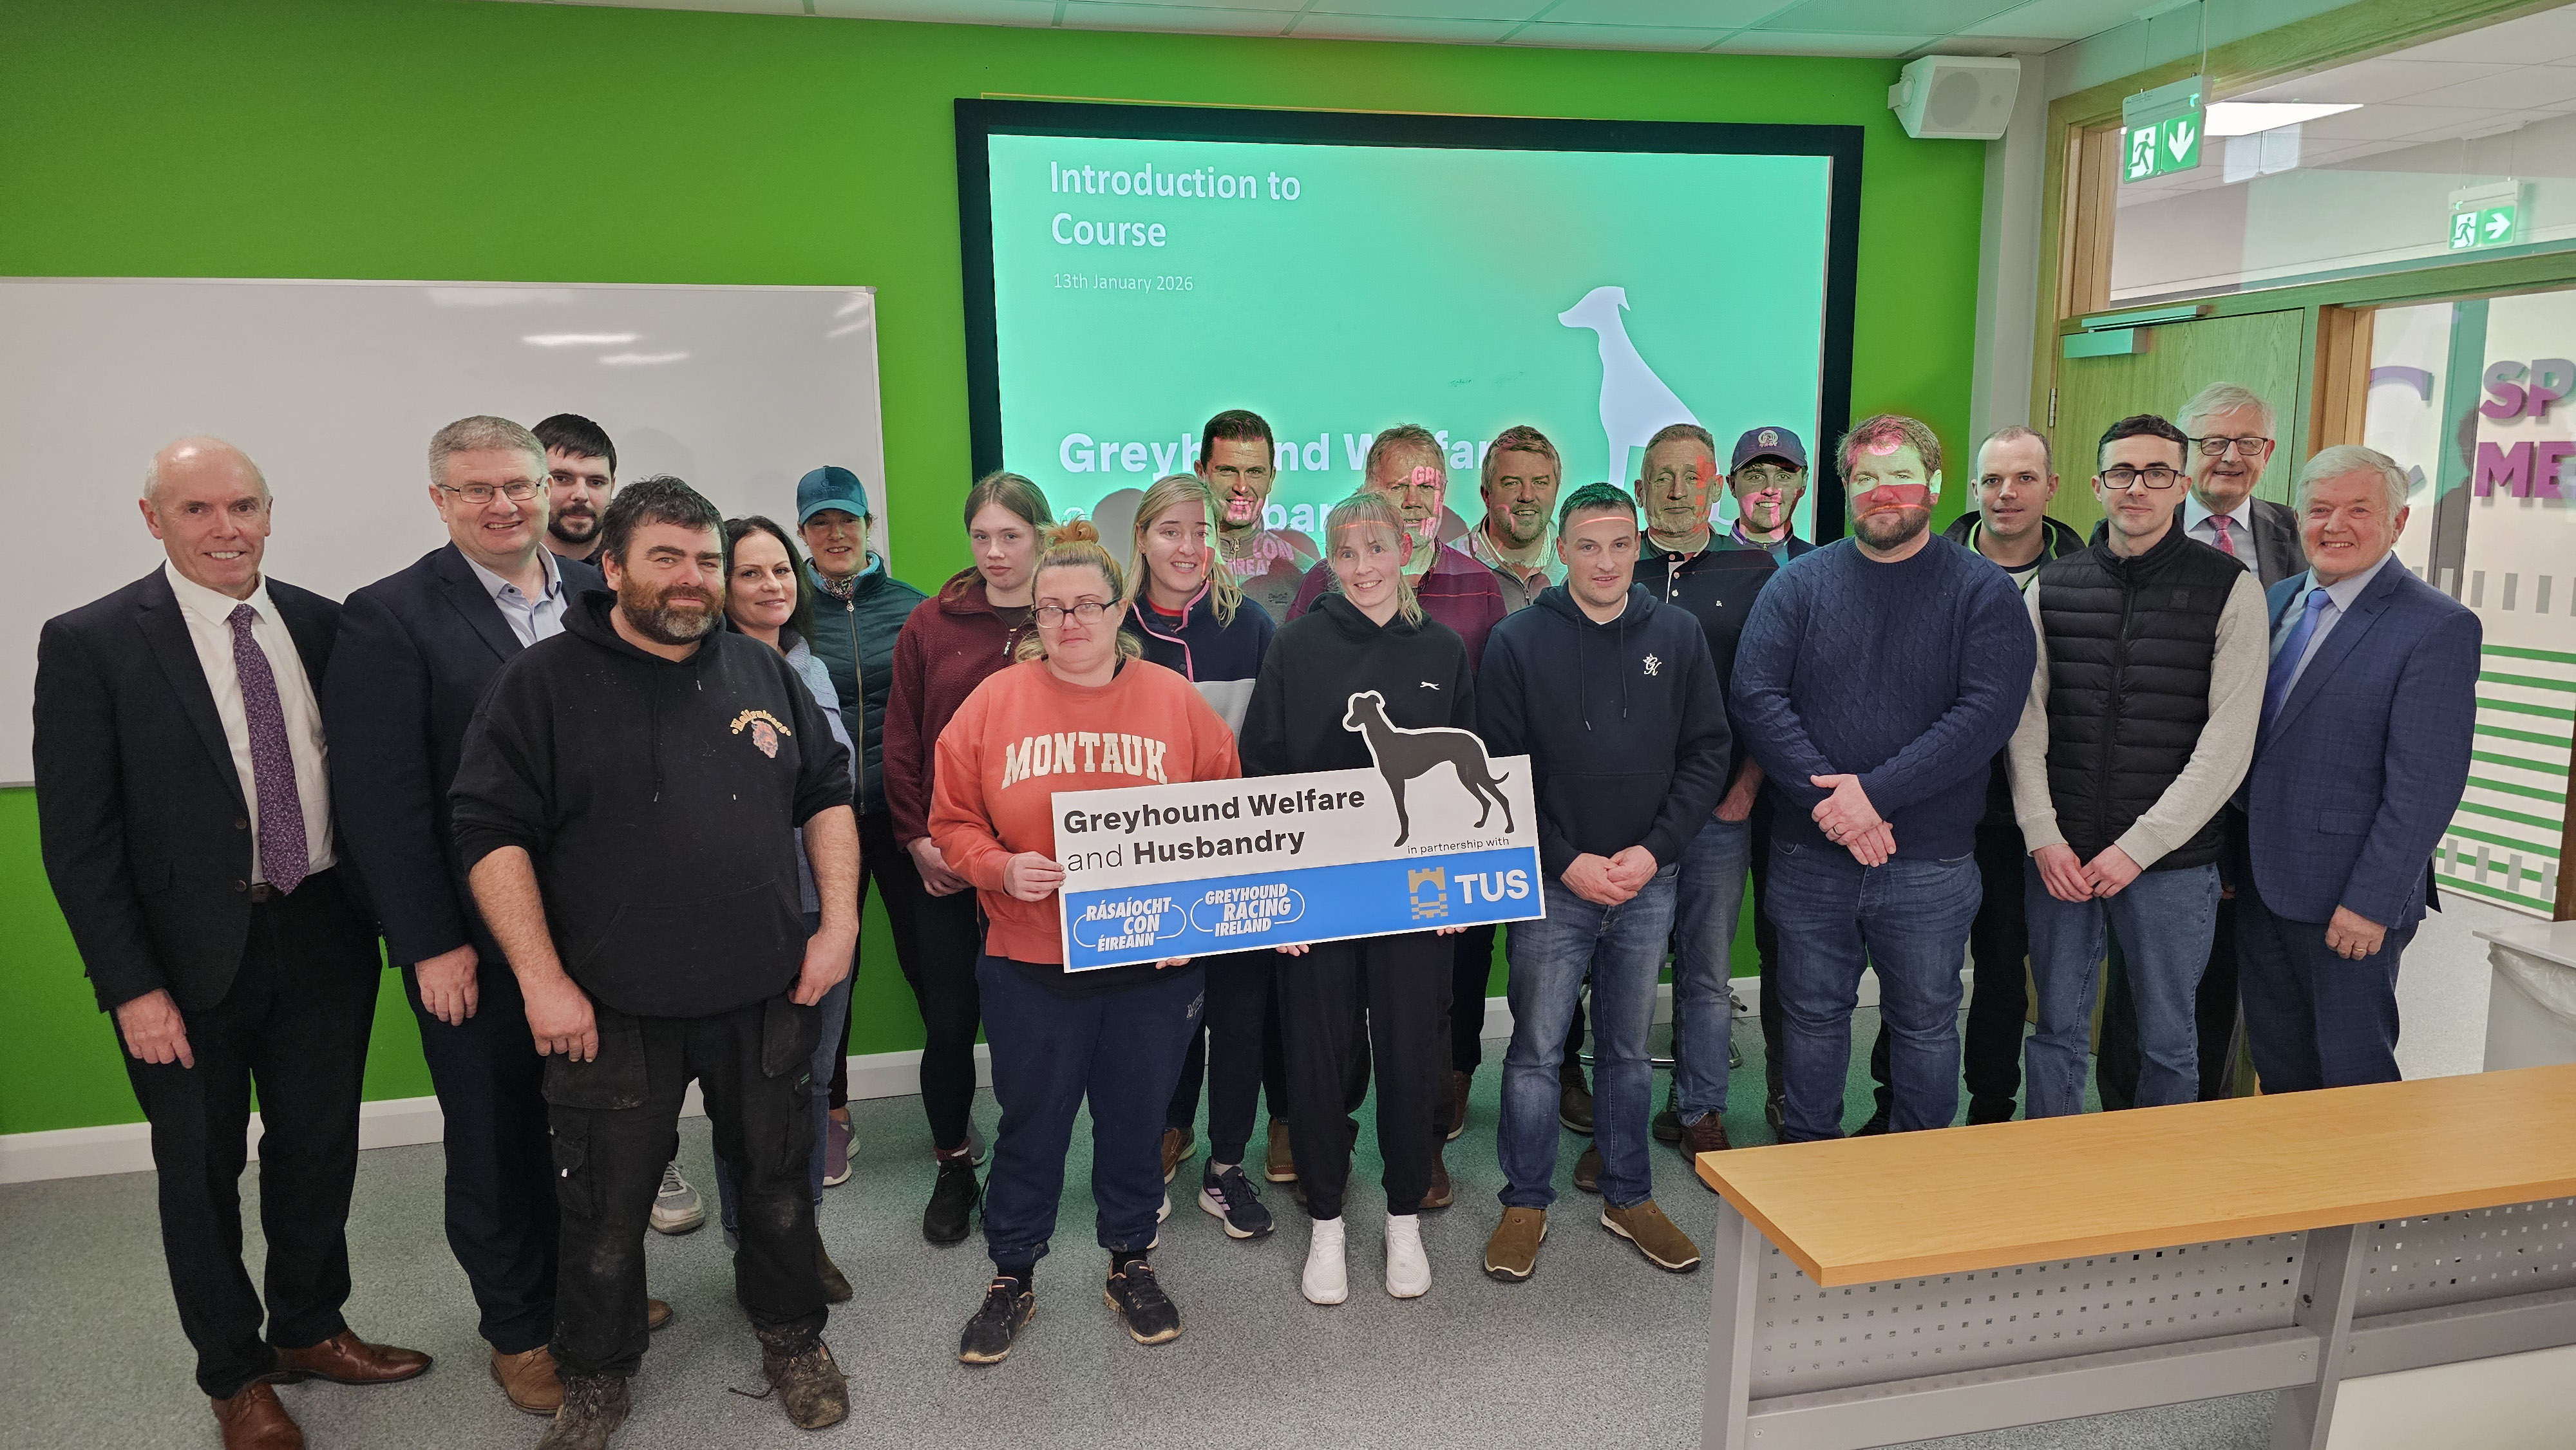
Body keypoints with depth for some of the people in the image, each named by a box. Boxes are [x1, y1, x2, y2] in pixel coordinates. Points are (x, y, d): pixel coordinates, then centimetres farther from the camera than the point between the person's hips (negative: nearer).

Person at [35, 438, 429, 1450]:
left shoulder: (323, 625, 2)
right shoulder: (90, 644, -10)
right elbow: (76, 837, -10)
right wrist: (130, 987, -13)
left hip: (323, 939, 4)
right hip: (191, 958, -3)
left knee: (320, 1149, 17)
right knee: (201, 1171, 14)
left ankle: (310, 1329, 40)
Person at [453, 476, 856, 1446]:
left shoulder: (765, 674, 6)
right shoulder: (542, 684, -5)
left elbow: (827, 795, 11)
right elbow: (490, 832, -9)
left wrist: (840, 922, 1)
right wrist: (542, 979, -14)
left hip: (766, 999, 3)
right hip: (611, 1011, -2)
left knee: (779, 1181, 16)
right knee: (605, 1210, 12)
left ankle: (791, 1334, 39)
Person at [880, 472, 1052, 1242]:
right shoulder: (931, 624, 3)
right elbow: (901, 742, 5)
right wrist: (917, 839, -3)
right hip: (946, 862, 1)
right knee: (949, 1020, 8)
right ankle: (953, 1169, 27)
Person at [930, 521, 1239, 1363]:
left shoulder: (1176, 704, 0)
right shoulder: (994, 703, -1)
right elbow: (953, 821, 2)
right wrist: (1000, 868, -15)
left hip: (1155, 966, 1)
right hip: (1030, 967, 0)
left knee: (1137, 1119, 14)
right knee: (1031, 1124, 12)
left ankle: (1130, 1263, 36)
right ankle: (1012, 1278, 32)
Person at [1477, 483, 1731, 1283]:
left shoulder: (1678, 634, 1)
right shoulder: (1518, 640, -6)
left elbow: (1707, 753, 2)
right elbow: (1498, 769, -6)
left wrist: (1655, 849, -8)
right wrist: (1564, 861, -11)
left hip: (1648, 882, 2)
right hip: (1553, 884, -2)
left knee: (1628, 1048, 15)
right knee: (1536, 1047, 5)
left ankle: (1629, 1197, 30)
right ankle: (1526, 1203, 22)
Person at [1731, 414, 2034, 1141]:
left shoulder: (1982, 591, -2)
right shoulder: (1800, 583, 2)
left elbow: (1988, 712, -13)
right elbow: (1756, 695, -7)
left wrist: (1875, 793, -21)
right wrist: (1830, 800, -17)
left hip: (1930, 863, -1)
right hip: (1808, 855, 1)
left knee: (1926, 1020, 14)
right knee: (1812, 1012, 14)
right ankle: (1808, 1146, 33)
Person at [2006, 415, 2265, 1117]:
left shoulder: (2230, 590, -2)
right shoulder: (2052, 586, 7)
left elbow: (2228, 743, -8)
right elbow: (2026, 721, 4)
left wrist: (2137, 849, -12)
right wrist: (2042, 836, -6)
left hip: (2173, 862, -2)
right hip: (2058, 856, 2)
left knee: (2166, 1040, 10)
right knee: (2057, 1029, 11)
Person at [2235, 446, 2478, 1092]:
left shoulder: (2438, 627, -12)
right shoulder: (2278, 600, 9)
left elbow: (2425, 785, -16)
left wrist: (2371, 902, -18)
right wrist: (2229, 856, 9)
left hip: (2347, 900, -6)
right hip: (2260, 885, 6)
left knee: (2353, 1075, 7)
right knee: (2278, 1067, 17)